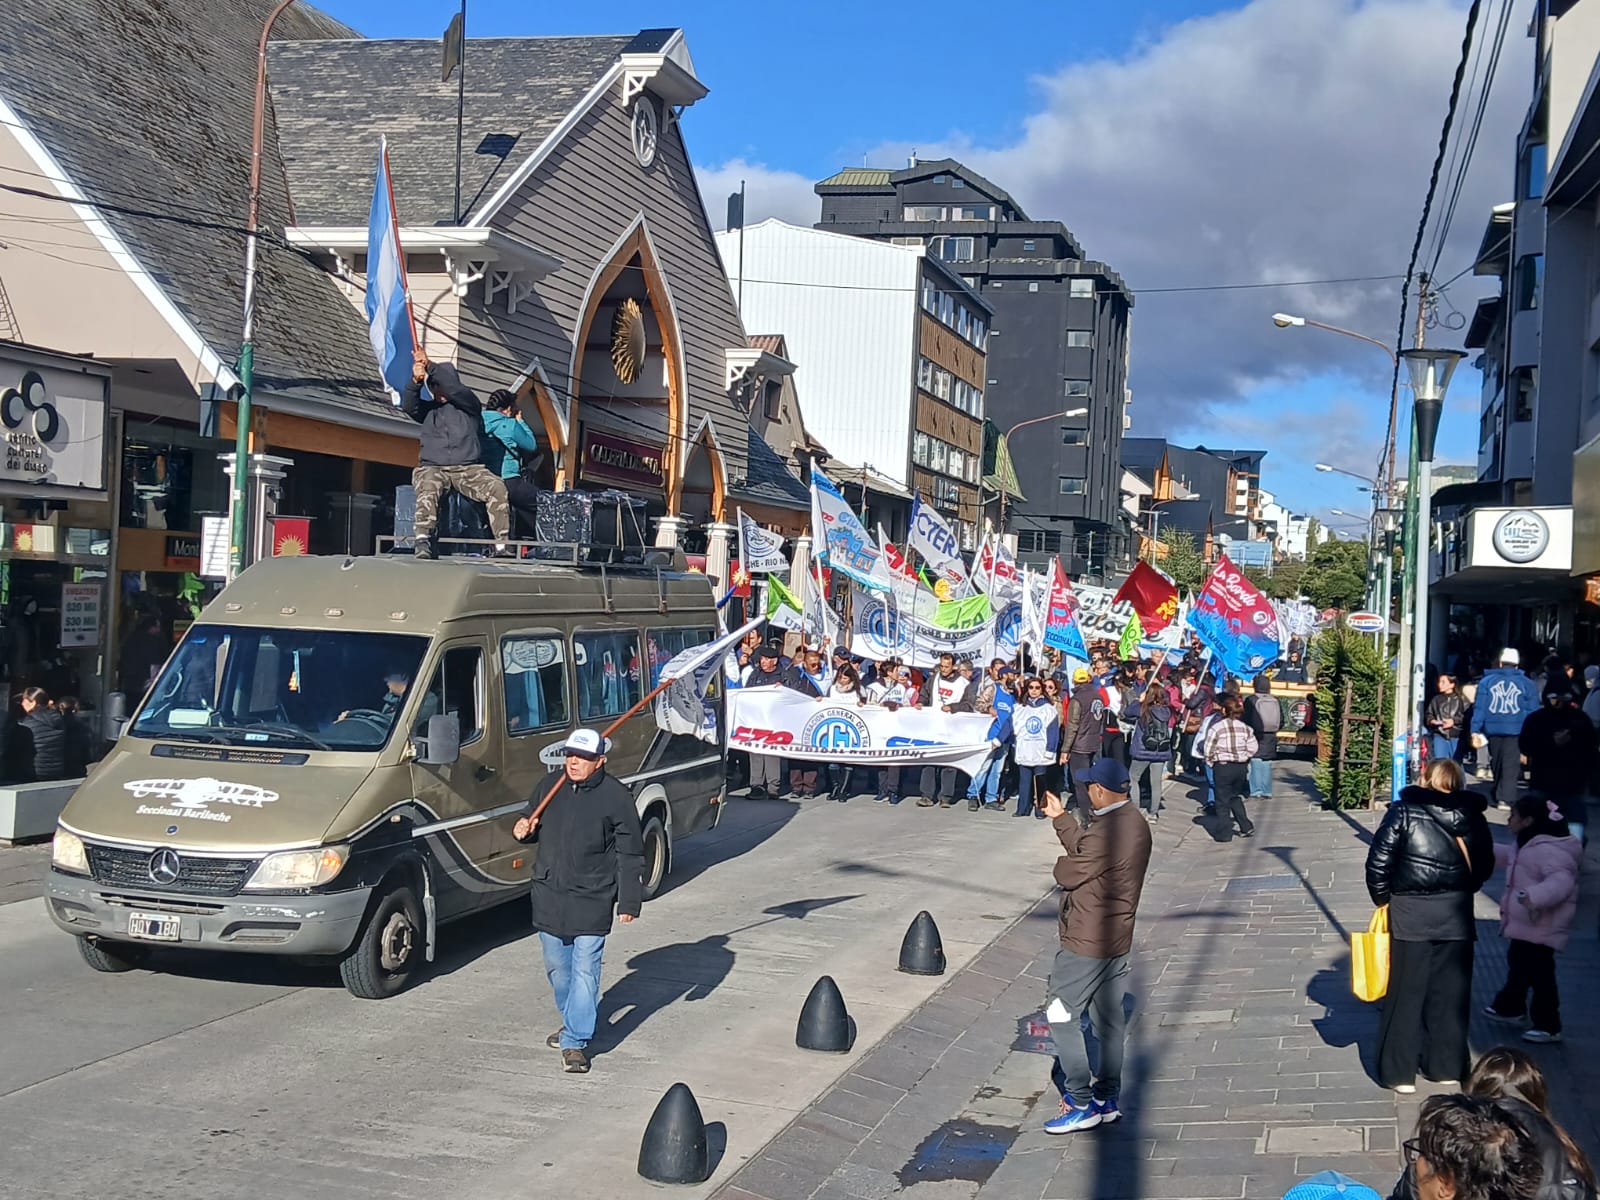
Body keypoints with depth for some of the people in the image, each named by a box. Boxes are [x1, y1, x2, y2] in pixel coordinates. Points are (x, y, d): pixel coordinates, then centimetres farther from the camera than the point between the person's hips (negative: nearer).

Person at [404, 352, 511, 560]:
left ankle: (502, 545, -28)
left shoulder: (468, 403, 14)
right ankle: (422, 542, -47)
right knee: (428, 488, -35)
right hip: (432, 467, 1)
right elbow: (409, 406, -2)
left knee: (497, 488, -27)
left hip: (468, 468, 0)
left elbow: (454, 388, -7)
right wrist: (415, 381, -21)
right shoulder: (428, 408, 20)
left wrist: (431, 366, -15)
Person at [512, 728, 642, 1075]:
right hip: (549, 895, 5)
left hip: (592, 900, -5)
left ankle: (575, 1041, 1)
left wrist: (629, 901, -9)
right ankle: (574, 1021, 37)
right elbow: (534, 823, 22)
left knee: (584, 970, -4)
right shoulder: (551, 785, 4)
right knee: (556, 966, 17)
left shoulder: (616, 796, -10)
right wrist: (523, 830, -3)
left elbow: (630, 854, -7)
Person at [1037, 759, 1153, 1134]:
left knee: (1061, 1017, 0)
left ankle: (1081, 1104, 3)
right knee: (1109, 1018, 16)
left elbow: (1068, 873, -19)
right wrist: (1061, 818, 18)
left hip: (1086, 943, -10)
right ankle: (1106, 1099, 25)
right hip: (1117, 939, 10)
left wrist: (1062, 863, 2)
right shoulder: (1135, 823, 4)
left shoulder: (1106, 832, -27)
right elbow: (1084, 849, 13)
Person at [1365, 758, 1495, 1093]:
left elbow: (1378, 861, -11)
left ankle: (1399, 1072, 8)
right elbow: (1484, 866, 7)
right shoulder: (1472, 816, 0)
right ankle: (1446, 1066, 22)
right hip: (1456, 915, 3)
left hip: (1409, 914, -2)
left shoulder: (1403, 812, -9)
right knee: (1450, 993, 14)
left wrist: (1382, 898, 3)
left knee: (1406, 992, 5)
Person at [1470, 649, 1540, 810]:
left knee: (1497, 764, 15)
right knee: (1511, 765, -4)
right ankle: (1505, 798, -14)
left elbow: (1479, 707, 1)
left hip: (1493, 729, 2)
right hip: (1516, 730, -2)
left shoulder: (1486, 681, 6)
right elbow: (1533, 710, 6)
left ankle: (1499, 796, 23)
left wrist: (1475, 729, -1)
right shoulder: (1527, 683, 5)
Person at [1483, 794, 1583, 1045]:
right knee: (1518, 965, 25)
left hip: (1540, 928, -11)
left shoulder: (1548, 850, -26)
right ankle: (1511, 1006, 42)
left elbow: (1561, 882, -37)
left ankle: (1548, 1026, 5)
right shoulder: (1527, 845, 9)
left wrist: (1534, 897, -50)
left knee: (1539, 975, -4)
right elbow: (1506, 855, 29)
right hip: (1525, 924, 11)